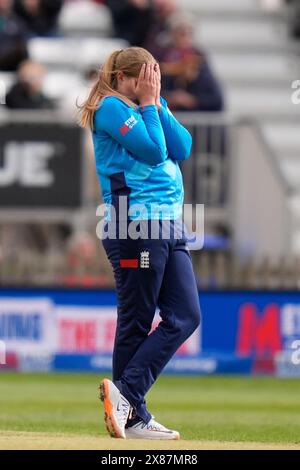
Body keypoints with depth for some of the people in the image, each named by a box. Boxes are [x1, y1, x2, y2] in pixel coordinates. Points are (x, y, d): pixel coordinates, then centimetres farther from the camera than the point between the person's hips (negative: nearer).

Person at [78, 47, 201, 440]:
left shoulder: (152, 110, 19)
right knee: (137, 323, -5)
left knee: (185, 316, 1)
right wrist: (147, 104, -6)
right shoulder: (111, 107, -6)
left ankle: (125, 397, -1)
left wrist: (158, 104, 3)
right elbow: (153, 150, -16)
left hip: (169, 224, 8)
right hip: (135, 224, -8)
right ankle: (133, 417, -1)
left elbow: (183, 148, 5)